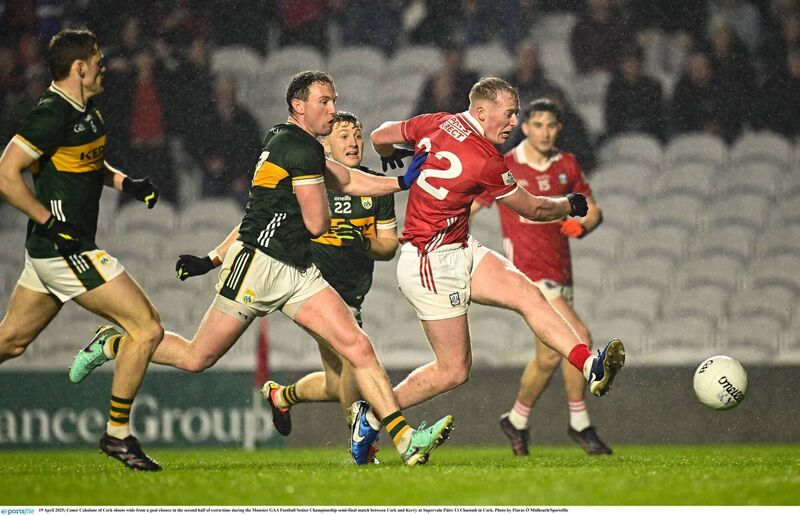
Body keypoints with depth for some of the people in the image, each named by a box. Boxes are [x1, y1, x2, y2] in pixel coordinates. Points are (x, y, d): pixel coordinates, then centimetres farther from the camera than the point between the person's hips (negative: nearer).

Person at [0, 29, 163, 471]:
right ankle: (117, 433, 0)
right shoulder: (52, 115, -18)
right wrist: (51, 221, -20)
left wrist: (125, 183, 12)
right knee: (146, 328, -7)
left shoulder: (86, 112, 11)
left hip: (49, 251, 10)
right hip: (65, 251, -10)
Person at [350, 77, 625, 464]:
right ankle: (372, 417, 11)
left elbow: (380, 137, 16)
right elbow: (533, 210, -5)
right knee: (454, 370, -3)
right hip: (430, 264, -10)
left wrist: (390, 158, 39)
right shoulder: (485, 161, -20)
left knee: (528, 294, -7)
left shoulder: (438, 124, 1)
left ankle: (591, 367, -17)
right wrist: (571, 206, 14)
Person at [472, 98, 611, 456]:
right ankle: (579, 424, -3)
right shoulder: (503, 169, -7)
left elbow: (593, 211, 14)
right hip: (528, 270, -6)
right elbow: (463, 211, -2)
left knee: (549, 356, 6)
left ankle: (516, 421, 26)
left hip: (560, 271, 6)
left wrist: (582, 225, -8)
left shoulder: (567, 165, 7)